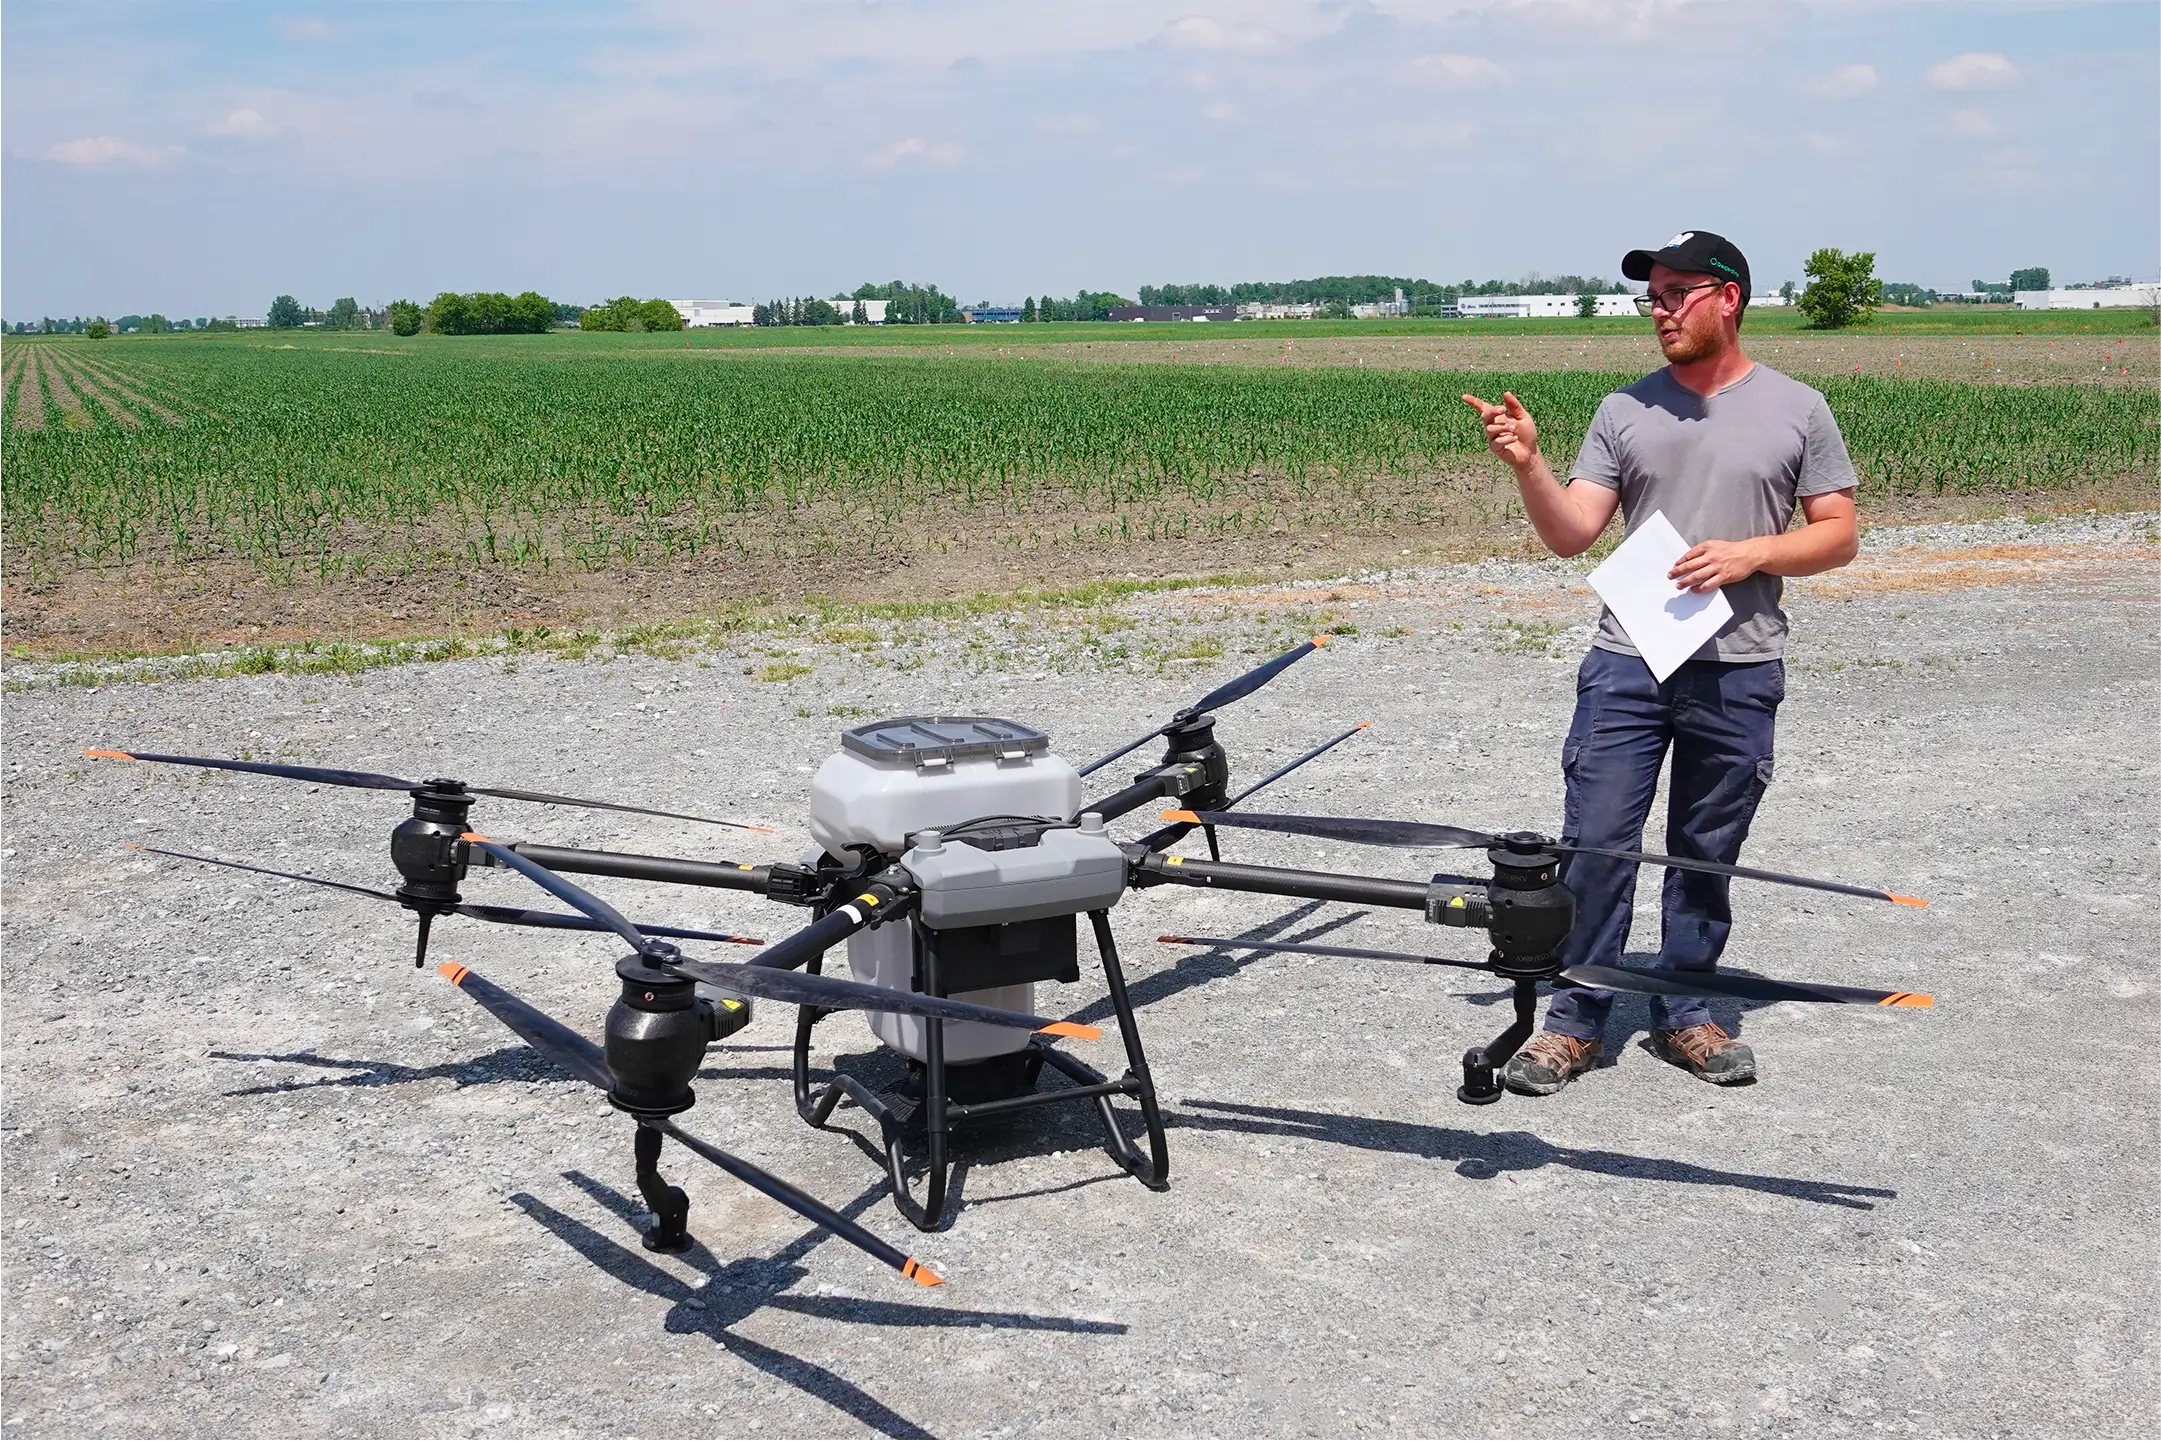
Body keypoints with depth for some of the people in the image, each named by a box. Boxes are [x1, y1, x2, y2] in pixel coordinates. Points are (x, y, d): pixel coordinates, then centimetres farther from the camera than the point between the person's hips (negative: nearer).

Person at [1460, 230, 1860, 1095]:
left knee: (1707, 855, 11)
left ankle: (1683, 1015, 25)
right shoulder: (1625, 412, 6)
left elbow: (1839, 535, 5)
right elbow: (1571, 534, 0)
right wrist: (1528, 465, -17)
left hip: (1739, 673, 0)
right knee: (1597, 845, -2)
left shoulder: (1796, 410, 4)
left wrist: (1752, 552, -12)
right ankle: (1576, 1022, 9)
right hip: (1626, 663, 0)